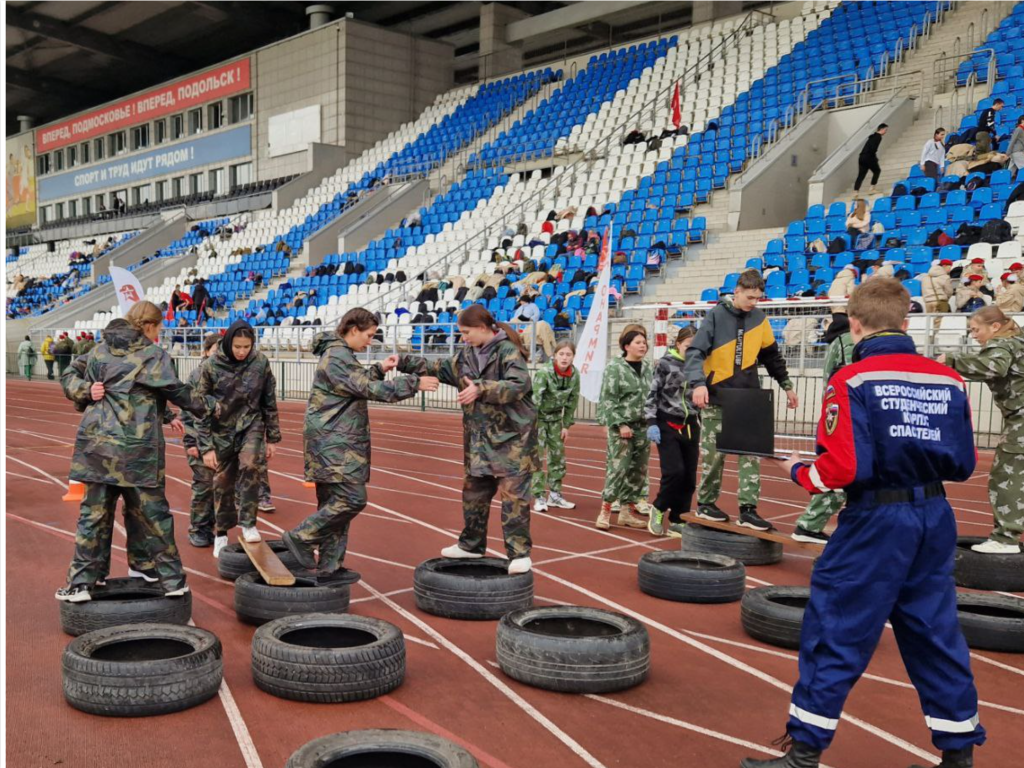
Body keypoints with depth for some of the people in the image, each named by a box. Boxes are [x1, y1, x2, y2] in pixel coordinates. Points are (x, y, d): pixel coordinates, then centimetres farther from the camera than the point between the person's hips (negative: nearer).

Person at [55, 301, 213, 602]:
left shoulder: (100, 351, 12)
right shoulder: (153, 354, -5)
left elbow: (69, 378, 15)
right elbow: (178, 391, -5)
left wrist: (86, 391, 0)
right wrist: (208, 405, 8)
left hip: (97, 444, 4)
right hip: (138, 448, -4)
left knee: (93, 513, 10)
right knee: (153, 513, 5)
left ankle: (81, 583, 11)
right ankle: (172, 580, 11)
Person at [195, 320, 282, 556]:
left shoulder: (261, 362, -9)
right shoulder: (211, 366, -14)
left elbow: (269, 402, 2)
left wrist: (272, 438, 5)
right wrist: (206, 447, -10)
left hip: (251, 425, 0)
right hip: (222, 430, 0)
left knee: (250, 465, -25)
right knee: (223, 483, 7)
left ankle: (248, 523, -9)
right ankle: (221, 534, 26)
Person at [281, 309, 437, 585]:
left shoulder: (340, 354, 18)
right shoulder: (336, 357, -15)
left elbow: (357, 383, 30)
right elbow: (371, 389, -20)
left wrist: (379, 369, 15)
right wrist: (415, 383, -17)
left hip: (338, 443, 11)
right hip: (334, 444, -11)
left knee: (336, 502, 11)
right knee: (352, 499, -13)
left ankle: (329, 567, 15)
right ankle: (301, 537, -2)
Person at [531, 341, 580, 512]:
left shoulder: (574, 375, -8)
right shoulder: (543, 372, -25)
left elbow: (572, 401, 3)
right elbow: (535, 398, -29)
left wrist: (567, 425, 4)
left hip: (555, 417, 6)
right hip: (538, 416, -5)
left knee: (558, 455, 8)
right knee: (538, 456, -7)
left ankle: (555, 494, 19)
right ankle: (539, 497, -1)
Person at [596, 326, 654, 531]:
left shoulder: (648, 368, 11)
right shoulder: (614, 367, -7)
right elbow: (608, 400, -10)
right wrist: (620, 424, -15)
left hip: (643, 427, 6)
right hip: (621, 426, -6)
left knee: (639, 470, 8)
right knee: (618, 468, -9)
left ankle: (628, 510, 18)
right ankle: (605, 510, 0)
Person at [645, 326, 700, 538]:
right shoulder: (665, 364, -5)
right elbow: (652, 395, -6)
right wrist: (652, 423, -14)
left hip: (690, 426, 4)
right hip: (667, 425, -4)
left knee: (689, 477, 3)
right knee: (674, 472, -14)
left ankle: (677, 521, 15)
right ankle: (658, 509, 10)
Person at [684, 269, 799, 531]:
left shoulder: (760, 320, 6)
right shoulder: (717, 315, -7)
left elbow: (772, 356, 18)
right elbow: (695, 351, -14)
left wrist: (787, 386, 19)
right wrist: (698, 383, -27)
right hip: (717, 396, -4)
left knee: (751, 453, 0)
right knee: (713, 454, 5)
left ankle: (748, 509, 2)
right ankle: (705, 503, 18)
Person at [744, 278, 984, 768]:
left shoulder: (851, 381, -12)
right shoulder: (948, 380, 4)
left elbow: (843, 469, -18)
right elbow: (963, 465, 8)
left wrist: (799, 472, 0)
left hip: (875, 520, -5)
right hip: (934, 518, 6)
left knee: (835, 630, 3)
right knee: (934, 632, 17)